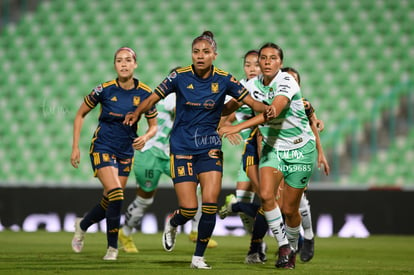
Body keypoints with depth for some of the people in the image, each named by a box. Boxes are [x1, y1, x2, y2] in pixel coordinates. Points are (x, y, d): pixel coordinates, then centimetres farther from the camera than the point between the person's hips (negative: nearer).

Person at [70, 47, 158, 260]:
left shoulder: (144, 93, -6)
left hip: (126, 152, 4)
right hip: (102, 148, -4)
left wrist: (146, 137, -18)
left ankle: (82, 225, 41)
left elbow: (153, 126, 5)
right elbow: (80, 115, 1)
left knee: (109, 202, 10)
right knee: (116, 195, -21)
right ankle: (112, 247, -6)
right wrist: (75, 147, -2)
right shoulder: (104, 90, -12)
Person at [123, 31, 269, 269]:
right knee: (189, 209, -8)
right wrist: (137, 114, -6)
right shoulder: (180, 77, -7)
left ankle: (199, 257, 4)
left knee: (210, 203, -13)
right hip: (182, 148, -1)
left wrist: (266, 109, -24)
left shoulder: (223, 80, -5)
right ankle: (172, 223, 30)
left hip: (210, 147, 1)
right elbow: (154, 97, 4)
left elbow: (251, 101, -5)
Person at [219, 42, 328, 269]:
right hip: (272, 147, 4)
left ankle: (292, 247, 28)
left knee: (289, 209, 0)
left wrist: (238, 127, -43)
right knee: (266, 195, -21)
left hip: (300, 149, -4)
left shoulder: (286, 82, -22)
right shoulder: (253, 85, -4)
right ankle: (283, 246, -6)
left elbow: (273, 112, -37)